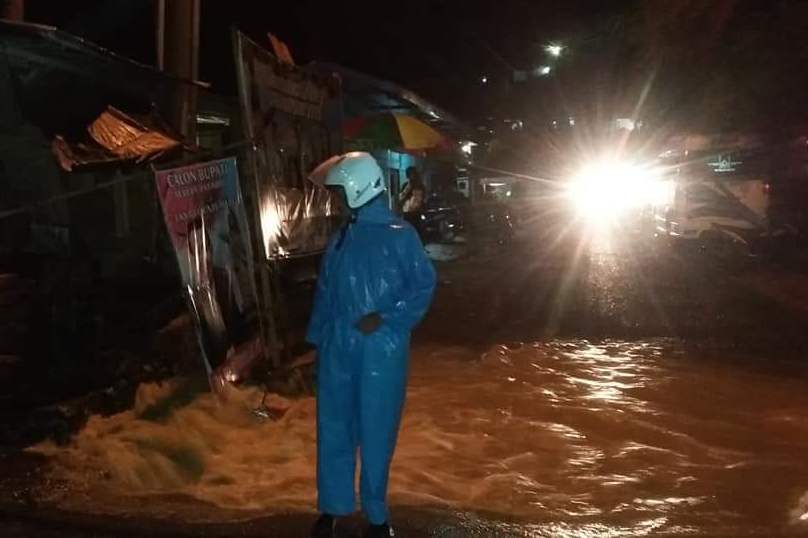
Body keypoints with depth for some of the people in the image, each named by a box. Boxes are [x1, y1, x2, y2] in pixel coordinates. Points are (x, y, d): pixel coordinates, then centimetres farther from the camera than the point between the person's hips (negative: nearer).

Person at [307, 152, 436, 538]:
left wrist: (385, 318, -16)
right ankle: (332, 507, 24)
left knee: (377, 430, 5)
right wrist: (317, 339, 9)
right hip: (339, 346, 4)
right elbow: (325, 292, 13)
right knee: (334, 426, 9)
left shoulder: (400, 235, -4)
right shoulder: (340, 239, 11)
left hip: (382, 348, -4)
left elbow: (423, 285, -7)